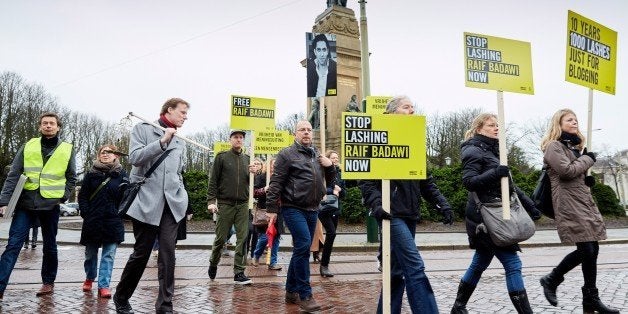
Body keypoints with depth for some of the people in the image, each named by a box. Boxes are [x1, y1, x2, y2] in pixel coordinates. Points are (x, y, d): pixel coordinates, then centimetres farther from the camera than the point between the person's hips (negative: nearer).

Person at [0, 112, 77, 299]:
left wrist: (63, 196, -3)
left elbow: (71, 178, 10)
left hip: (51, 205, 0)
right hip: (26, 203, 0)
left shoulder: (67, 149, 3)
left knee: (49, 246, 10)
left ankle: (48, 282, 23)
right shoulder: (28, 146, 4)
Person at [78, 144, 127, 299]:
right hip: (92, 221, 2)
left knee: (109, 255, -1)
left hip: (113, 221, -1)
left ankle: (104, 285, 4)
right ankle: (89, 278, 37)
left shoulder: (121, 174, 2)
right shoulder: (91, 173, 5)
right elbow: (82, 196, 5)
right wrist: (85, 213, -4)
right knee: (90, 252, 15)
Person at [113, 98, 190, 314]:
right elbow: (134, 158, -9)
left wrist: (182, 198, 11)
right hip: (146, 202, -4)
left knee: (168, 253, -3)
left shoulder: (180, 142, 17)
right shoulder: (143, 129, 4)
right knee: (141, 253, 4)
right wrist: (162, 141, -14)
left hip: (171, 204, 4)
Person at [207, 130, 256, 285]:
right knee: (220, 238, 4)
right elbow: (213, 180, -2)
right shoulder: (222, 157, 2)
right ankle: (213, 264, 29)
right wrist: (211, 201, -11)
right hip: (225, 204, -3)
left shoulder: (247, 159, 12)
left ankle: (239, 273, 4)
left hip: (243, 204, 3)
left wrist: (254, 173, -5)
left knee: (242, 239, -1)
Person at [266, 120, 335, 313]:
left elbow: (329, 182, 22)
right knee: (303, 246, -16)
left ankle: (291, 291, 23)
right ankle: (304, 295, -7)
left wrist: (330, 166, 2)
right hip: (293, 208, -7)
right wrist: (272, 209, -13)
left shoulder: (318, 156, 16)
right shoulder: (287, 154, -3)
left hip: (312, 210, 7)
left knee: (301, 250, 11)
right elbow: (276, 183, -8)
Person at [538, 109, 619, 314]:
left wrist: (588, 179, 7)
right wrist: (587, 159, -4)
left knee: (591, 250, 5)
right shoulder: (553, 146, -6)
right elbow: (566, 171, -19)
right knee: (586, 251, -12)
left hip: (585, 203, 9)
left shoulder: (574, 147, 23)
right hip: (569, 205, -9)